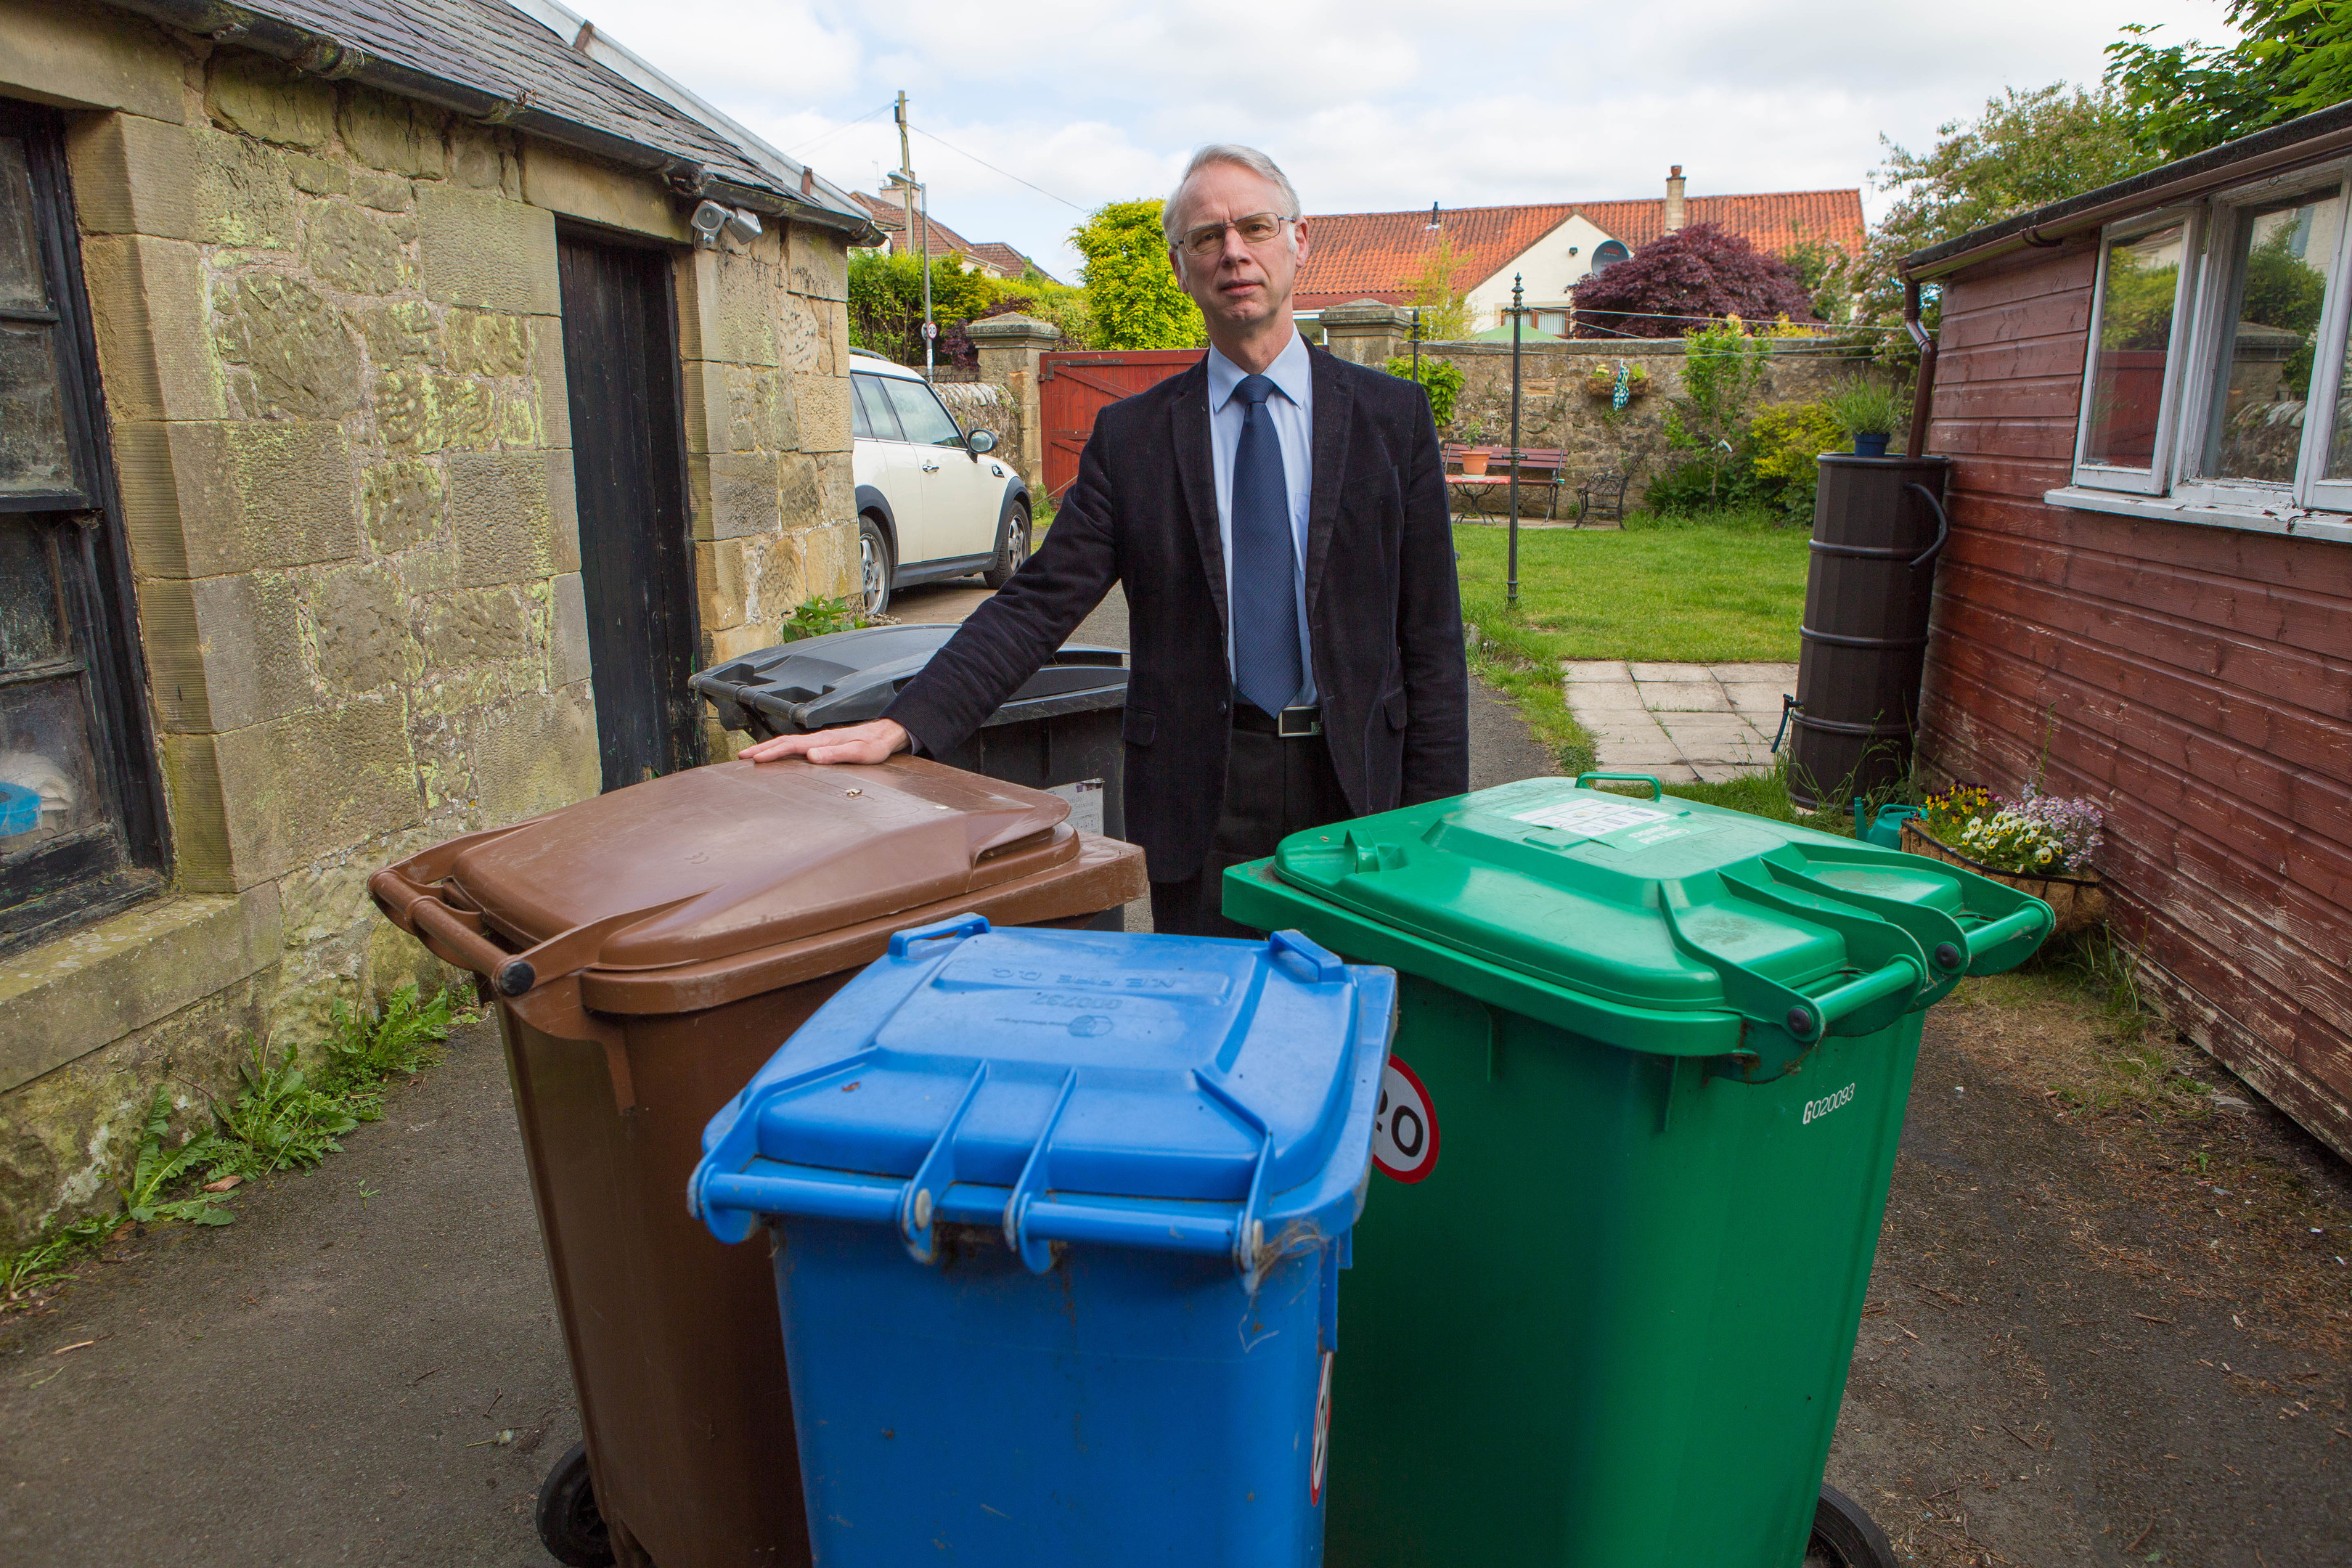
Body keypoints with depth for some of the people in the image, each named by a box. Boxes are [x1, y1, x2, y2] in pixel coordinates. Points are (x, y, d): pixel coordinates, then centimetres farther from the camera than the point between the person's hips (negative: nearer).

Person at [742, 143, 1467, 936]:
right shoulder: (1131, 435, 4)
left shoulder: (1390, 415, 4)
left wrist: (1434, 820, -2)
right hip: (1202, 790, 0)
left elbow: (1431, 631, 3)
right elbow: (1039, 603, -2)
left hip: (1358, 782, 0)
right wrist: (900, 726, -15)